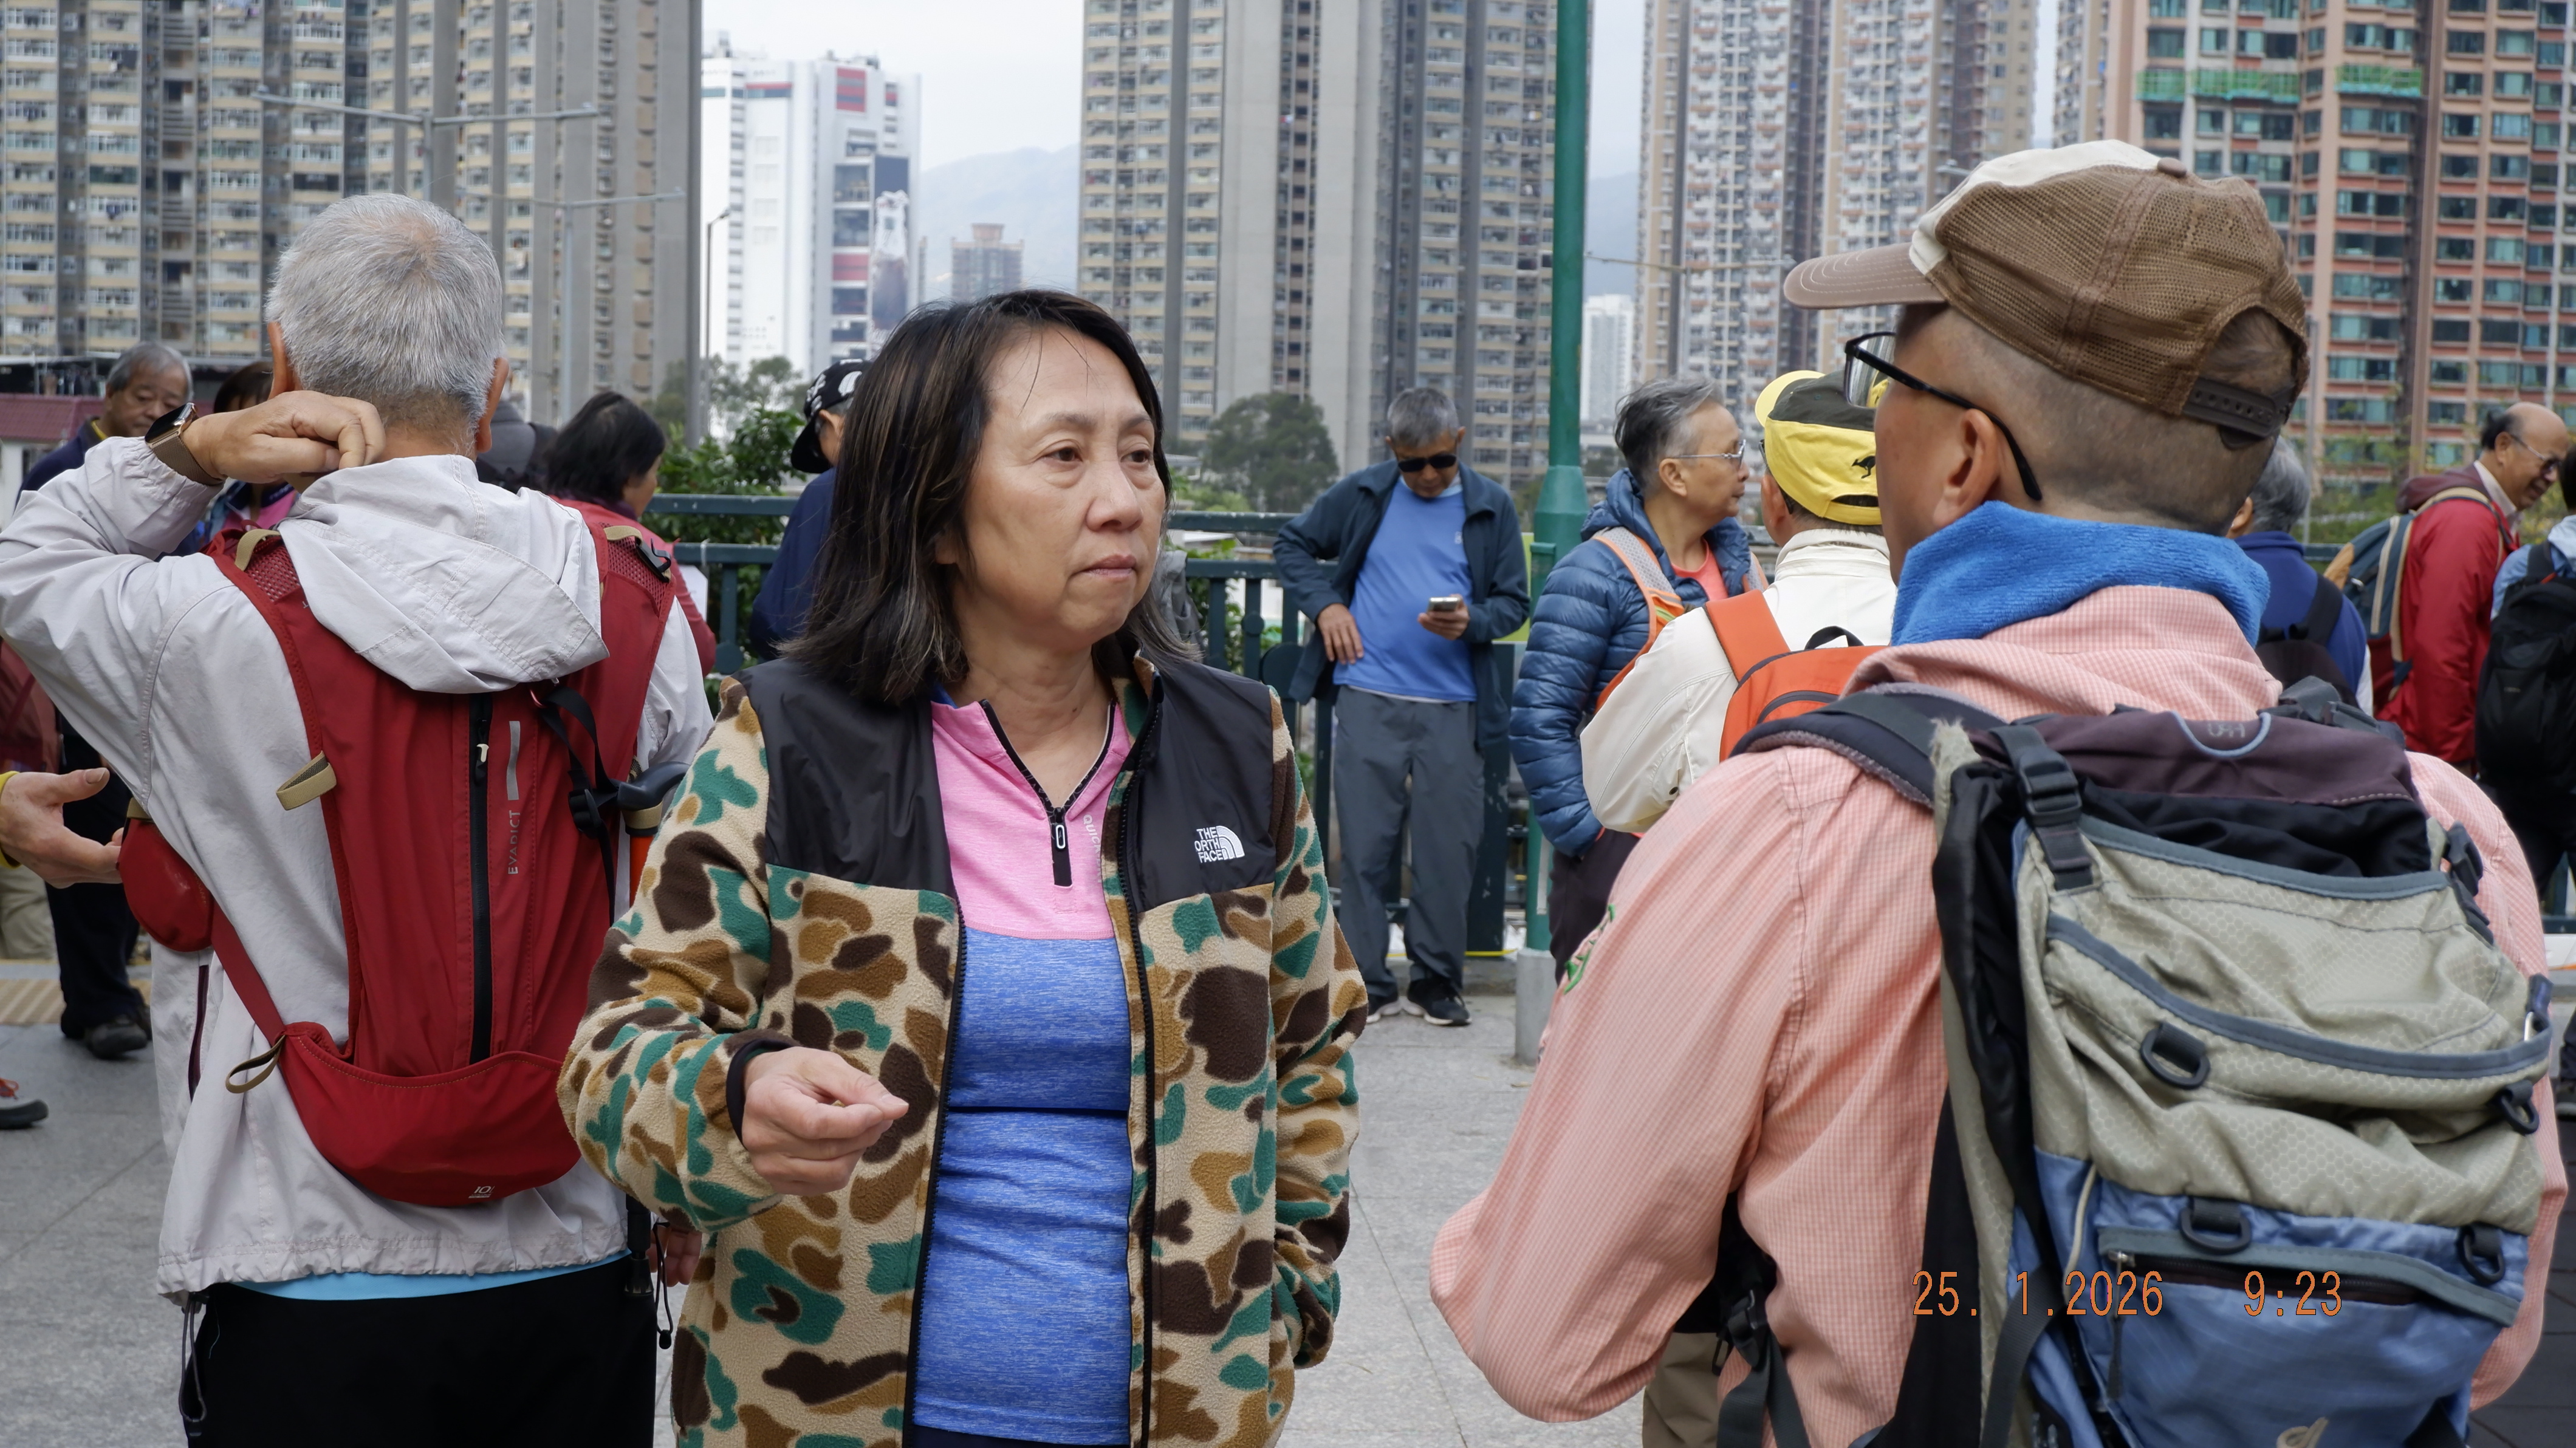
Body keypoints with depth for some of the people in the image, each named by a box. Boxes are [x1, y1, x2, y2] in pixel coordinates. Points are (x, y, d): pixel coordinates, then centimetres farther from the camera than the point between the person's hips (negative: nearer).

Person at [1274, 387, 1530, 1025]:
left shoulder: (1492, 507, 7)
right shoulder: (1362, 496, 6)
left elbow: (1514, 600, 9)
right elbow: (1292, 543, 18)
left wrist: (1472, 623, -12)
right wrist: (1324, 605, 2)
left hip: (1454, 708, 0)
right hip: (1368, 699, 0)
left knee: (1448, 848, 2)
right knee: (1363, 846, 1)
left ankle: (1437, 981, 15)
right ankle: (1367, 981, 10)